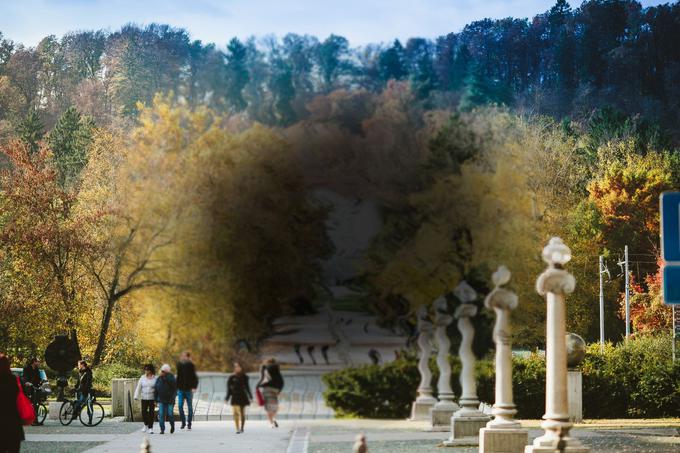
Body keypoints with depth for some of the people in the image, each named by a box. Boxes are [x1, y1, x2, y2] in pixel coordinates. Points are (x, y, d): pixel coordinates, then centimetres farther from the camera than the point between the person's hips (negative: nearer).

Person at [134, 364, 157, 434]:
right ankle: (146, 425, 23)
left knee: (151, 413, -3)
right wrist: (136, 396, -4)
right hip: (144, 398, 2)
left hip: (152, 399, -2)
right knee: (143, 412, -2)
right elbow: (138, 387, 5)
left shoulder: (155, 378, -1)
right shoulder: (142, 378, 6)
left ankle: (150, 428, 4)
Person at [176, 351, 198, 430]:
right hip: (180, 389, 3)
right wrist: (176, 387, 11)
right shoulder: (179, 364, 6)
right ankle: (183, 422, 11)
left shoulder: (191, 365, -7)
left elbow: (194, 377, -8)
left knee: (190, 407, 5)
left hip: (189, 389, -3)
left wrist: (194, 387, -19)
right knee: (180, 406, -3)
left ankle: (189, 424, 14)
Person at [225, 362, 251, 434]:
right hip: (235, 397, -2)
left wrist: (250, 397, 7)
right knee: (236, 413, -13)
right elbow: (229, 389, 3)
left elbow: (247, 387, 8)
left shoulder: (244, 377, 2)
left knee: (242, 413, 9)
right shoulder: (232, 378, 0)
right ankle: (237, 429, -17)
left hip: (243, 397, 2)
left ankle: (242, 427, 25)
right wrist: (227, 398, 0)